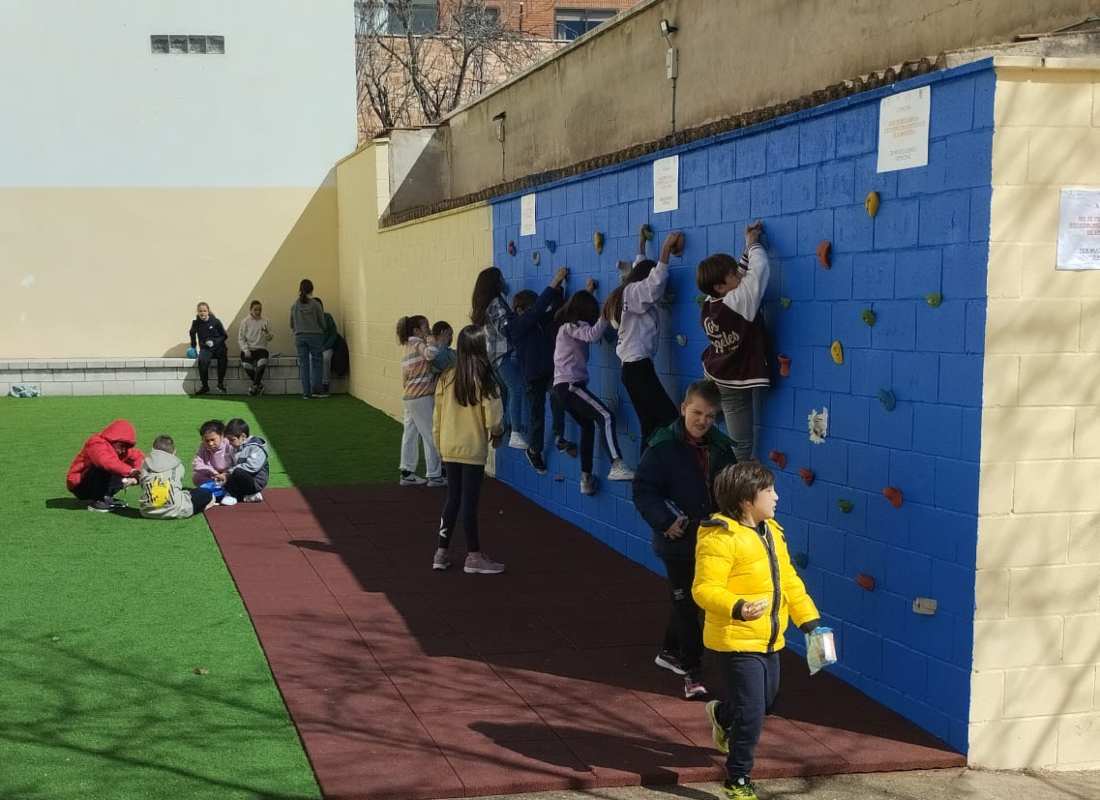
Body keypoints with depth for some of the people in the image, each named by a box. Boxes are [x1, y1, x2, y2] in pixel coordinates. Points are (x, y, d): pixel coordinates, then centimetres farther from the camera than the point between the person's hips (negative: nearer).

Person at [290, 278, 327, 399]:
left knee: (303, 364, 5)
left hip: (300, 337, 3)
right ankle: (316, 389, 1)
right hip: (315, 335, -3)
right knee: (316, 362, 7)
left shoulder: (294, 305, 2)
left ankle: (306, 393, 3)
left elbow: (292, 324, 9)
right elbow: (322, 322, -1)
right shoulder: (315, 304, -7)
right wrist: (321, 331, 19)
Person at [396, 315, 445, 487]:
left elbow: (405, 378, 15)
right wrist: (430, 338, -19)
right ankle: (434, 476, 4)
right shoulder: (419, 344, -12)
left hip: (410, 397, 9)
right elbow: (432, 353, -36)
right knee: (431, 436, -1)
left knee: (410, 435, 11)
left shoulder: (408, 347, 15)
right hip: (422, 397, -9)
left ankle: (407, 473, 16)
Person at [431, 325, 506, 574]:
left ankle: (442, 552, 20)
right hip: (473, 449, -5)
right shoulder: (484, 380, -14)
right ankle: (473, 557, 10)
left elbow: (437, 415, 5)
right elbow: (493, 417, -12)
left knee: (452, 499, 15)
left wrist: (439, 441, 17)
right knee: (469, 502, 2)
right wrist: (497, 434, 9)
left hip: (449, 448, 5)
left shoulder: (446, 377, -1)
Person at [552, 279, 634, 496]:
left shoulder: (568, 326, 18)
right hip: (570, 384, -11)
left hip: (565, 385, 11)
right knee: (606, 416, -21)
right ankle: (617, 467, -35)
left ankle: (586, 479, 16)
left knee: (588, 426, 16)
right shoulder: (571, 326, -9)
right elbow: (592, 335, -28)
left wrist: (587, 292, 43)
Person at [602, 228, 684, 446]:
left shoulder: (627, 292, 19)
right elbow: (657, 282, -22)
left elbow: (640, 269, 36)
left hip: (632, 367, 10)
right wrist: (666, 247, -18)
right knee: (670, 420, -16)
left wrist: (642, 243, 44)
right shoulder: (634, 292, -5)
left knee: (650, 425, 5)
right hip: (639, 367, -10)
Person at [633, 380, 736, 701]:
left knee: (688, 601, 20)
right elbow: (643, 490, -15)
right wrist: (664, 521, -24)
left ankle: (670, 651, 41)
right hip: (678, 541, -6)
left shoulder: (721, 447, 2)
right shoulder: (663, 446, -14)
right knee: (685, 604, 1)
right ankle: (692, 673, 9)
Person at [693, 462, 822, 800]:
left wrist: (809, 620, 9)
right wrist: (737, 609, -42)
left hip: (769, 640, 9)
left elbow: (788, 580, 15)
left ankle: (721, 714, 56)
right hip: (736, 641, -9)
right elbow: (704, 589, -25)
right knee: (752, 713, -7)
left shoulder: (771, 531, 8)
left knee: (765, 701, 24)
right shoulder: (720, 537, -20)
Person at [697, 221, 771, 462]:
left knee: (736, 441, 19)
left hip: (717, 378, 7)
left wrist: (748, 247, 2)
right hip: (738, 383, -7)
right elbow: (759, 269, -26)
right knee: (742, 445, 1)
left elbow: (742, 274, 8)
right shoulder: (738, 302, -29)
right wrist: (753, 244, -7)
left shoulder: (709, 304, -7)